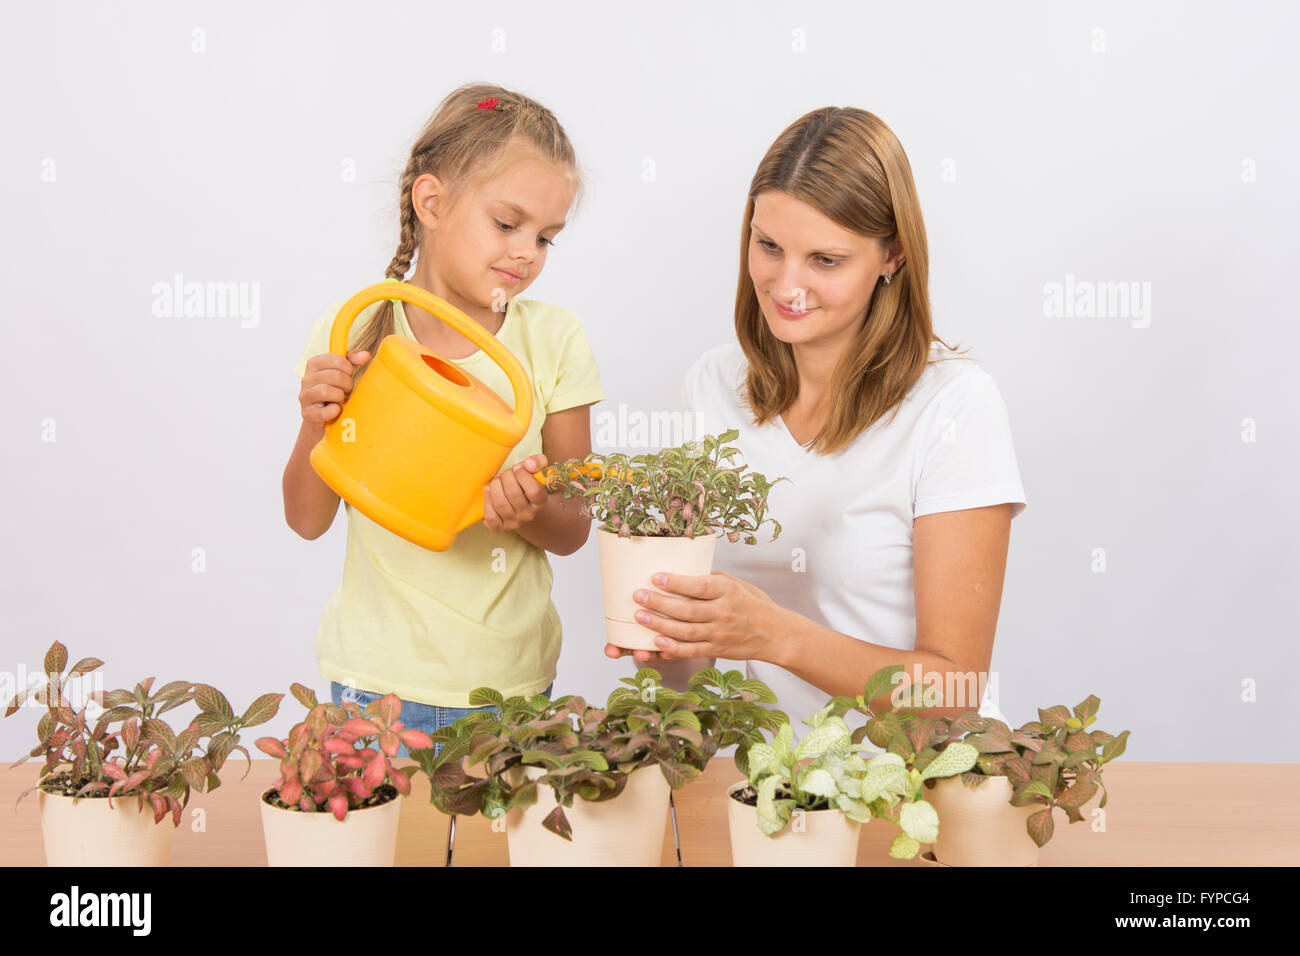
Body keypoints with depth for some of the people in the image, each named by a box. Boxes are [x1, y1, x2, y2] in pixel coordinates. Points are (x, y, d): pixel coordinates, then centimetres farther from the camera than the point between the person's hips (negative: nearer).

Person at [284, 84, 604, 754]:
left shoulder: (553, 340, -3)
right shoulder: (354, 332, -5)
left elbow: (573, 532, 1)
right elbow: (308, 521, 2)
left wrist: (532, 514, -21)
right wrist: (316, 424, -16)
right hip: (378, 679, -1)